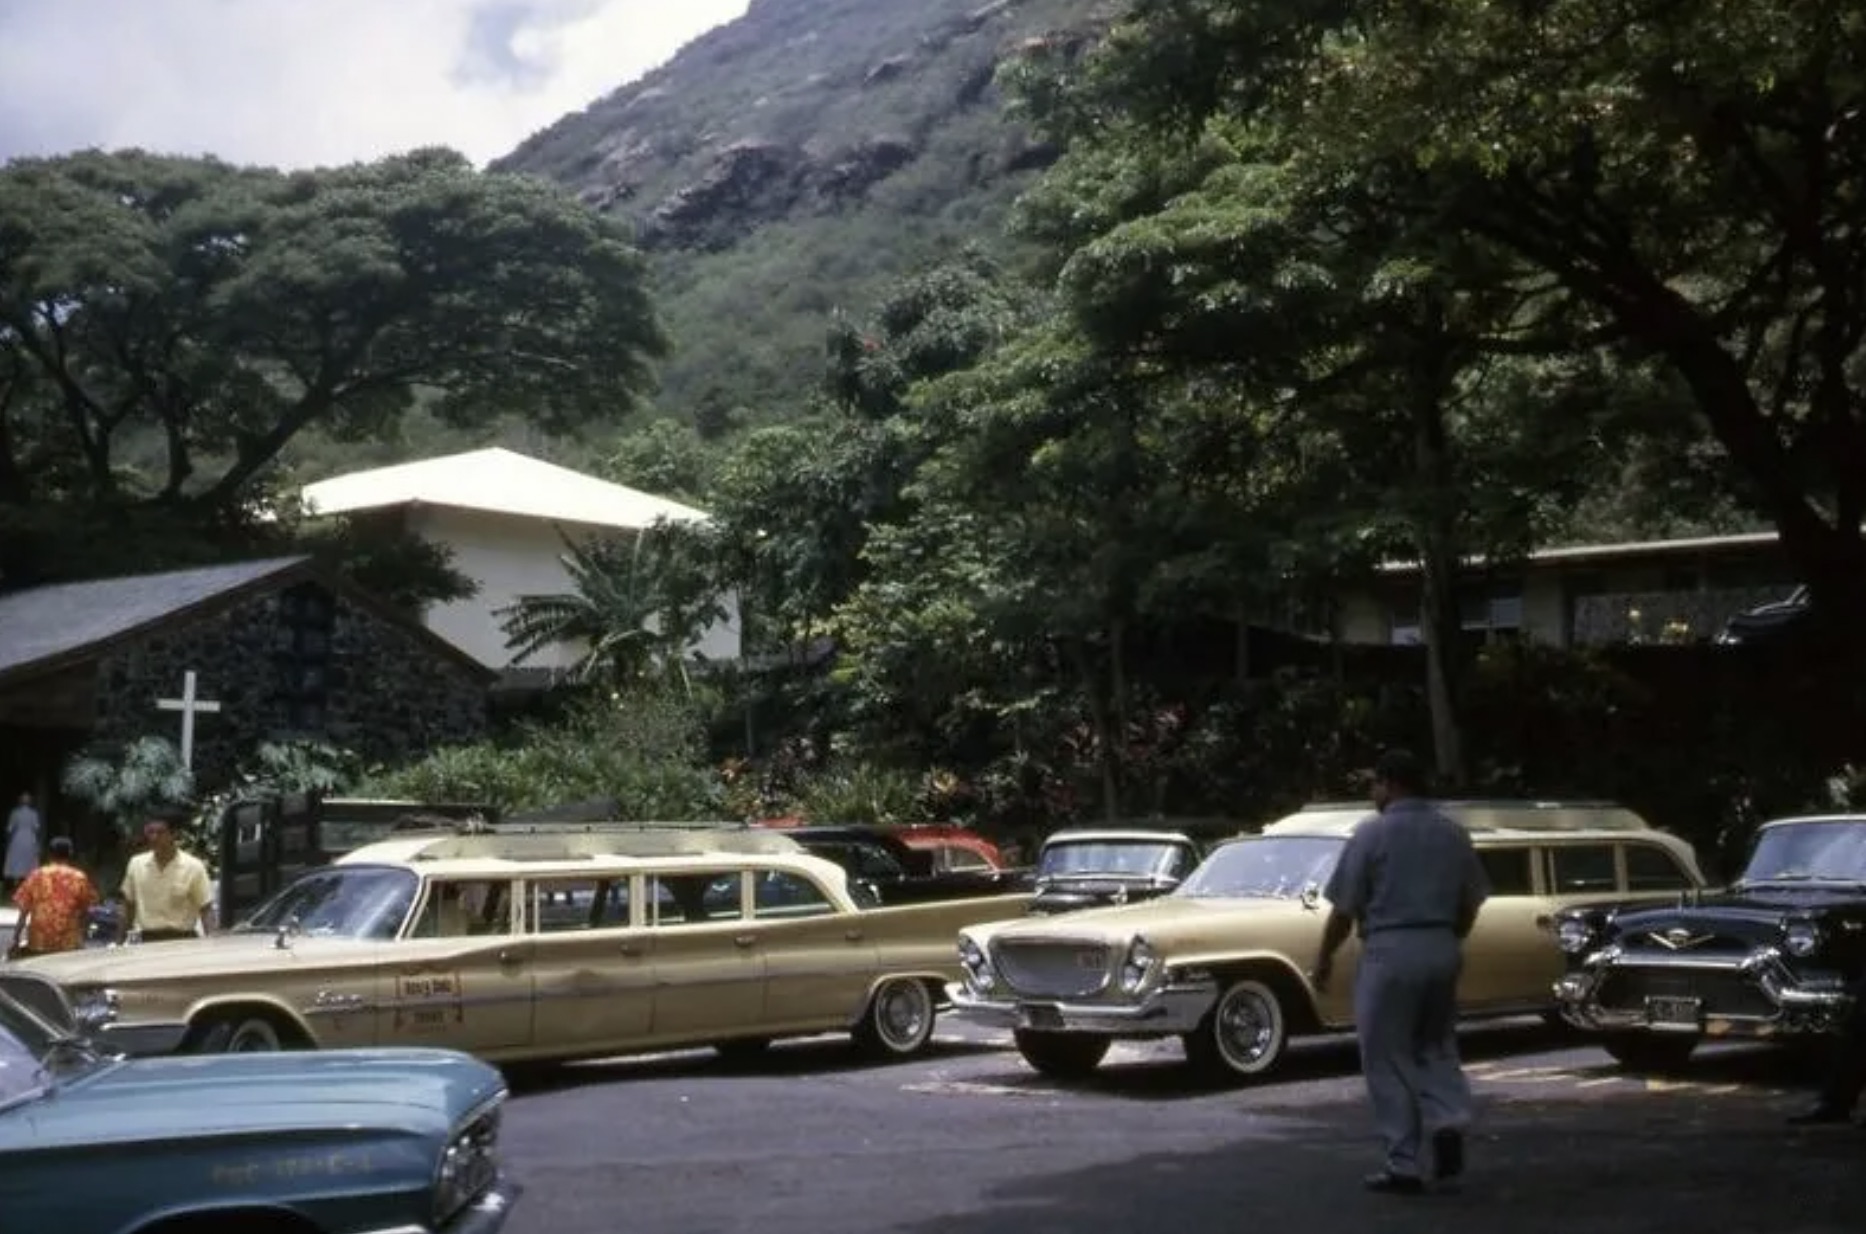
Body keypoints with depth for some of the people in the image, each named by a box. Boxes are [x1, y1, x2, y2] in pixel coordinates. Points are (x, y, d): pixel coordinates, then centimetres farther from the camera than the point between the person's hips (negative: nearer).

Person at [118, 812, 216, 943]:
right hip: (148, 942, 3)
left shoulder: (193, 867, -6)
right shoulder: (136, 864, 5)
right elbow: (128, 908, 14)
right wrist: (119, 942, 12)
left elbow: (206, 909, -5)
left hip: (181, 940, -3)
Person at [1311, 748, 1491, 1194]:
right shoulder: (1454, 833, 8)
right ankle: (1449, 1122, -3)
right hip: (1442, 949, 5)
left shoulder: (1372, 833, -8)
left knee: (1388, 1061, 4)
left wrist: (1325, 959, 4)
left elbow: (1344, 909, -8)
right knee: (1437, 1045, 21)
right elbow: (1470, 904, 12)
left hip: (1389, 952, -5)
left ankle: (1404, 1166, 5)